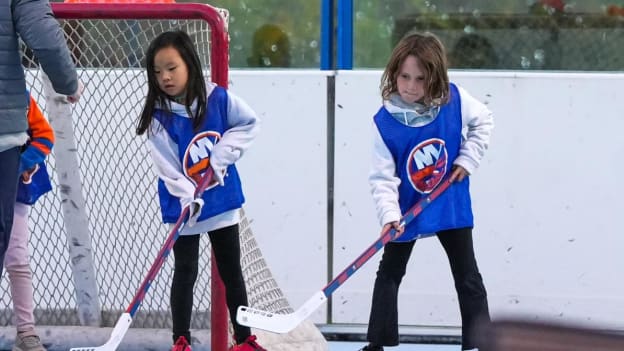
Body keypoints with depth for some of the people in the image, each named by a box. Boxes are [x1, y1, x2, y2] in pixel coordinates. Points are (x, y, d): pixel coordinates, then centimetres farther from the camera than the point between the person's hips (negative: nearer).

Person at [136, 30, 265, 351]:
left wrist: (224, 151, -13)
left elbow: (249, 123, 0)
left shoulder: (218, 98, -9)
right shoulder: (158, 117, -15)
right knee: (185, 272, 3)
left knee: (231, 271, 11)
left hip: (223, 200, 2)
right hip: (184, 206, -2)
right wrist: (188, 199, -30)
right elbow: (167, 168, -19)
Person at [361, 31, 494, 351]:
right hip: (406, 208, 0)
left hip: (451, 205, 1)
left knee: (468, 278, 5)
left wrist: (467, 159, -6)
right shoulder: (384, 122, -22)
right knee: (389, 274, 9)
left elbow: (483, 122, 3)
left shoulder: (455, 99, -18)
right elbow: (383, 177, -20)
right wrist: (389, 214, -31)